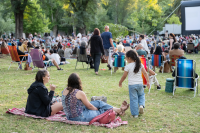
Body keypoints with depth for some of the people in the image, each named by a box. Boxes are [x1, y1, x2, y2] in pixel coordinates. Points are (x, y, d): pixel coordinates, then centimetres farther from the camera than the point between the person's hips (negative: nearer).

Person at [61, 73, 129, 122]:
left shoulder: (65, 91, -2)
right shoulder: (80, 93, -24)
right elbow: (89, 106, -11)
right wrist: (97, 109, 10)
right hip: (79, 118, -8)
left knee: (99, 103, 14)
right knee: (102, 111, 9)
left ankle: (118, 109, 26)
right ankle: (118, 111, 32)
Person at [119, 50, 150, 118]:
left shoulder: (128, 66, -9)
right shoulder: (140, 64, 2)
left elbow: (124, 76, -2)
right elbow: (145, 73, -1)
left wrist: (120, 82, 13)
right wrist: (148, 82, 3)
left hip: (132, 85, -3)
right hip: (140, 84, 3)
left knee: (133, 99, 4)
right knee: (141, 95, 26)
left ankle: (135, 114, 8)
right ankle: (141, 105, -2)